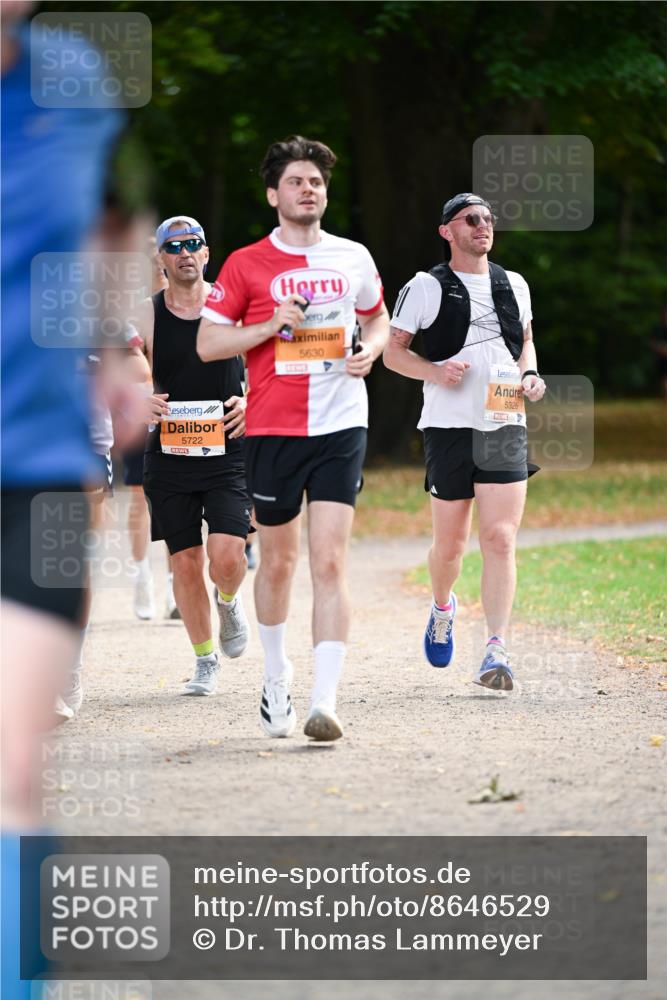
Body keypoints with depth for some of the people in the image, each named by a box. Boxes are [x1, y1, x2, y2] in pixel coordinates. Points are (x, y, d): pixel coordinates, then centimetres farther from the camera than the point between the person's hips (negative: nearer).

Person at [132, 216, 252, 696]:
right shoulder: (144, 317, 1)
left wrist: (251, 401, -9)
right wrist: (140, 402, -13)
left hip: (227, 453, -1)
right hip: (169, 455, 1)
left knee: (227, 556, -15)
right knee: (186, 562, 3)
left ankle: (229, 601, 21)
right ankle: (205, 661, 20)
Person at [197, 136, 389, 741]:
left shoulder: (353, 259, 8)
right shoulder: (246, 265, 1)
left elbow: (379, 319, 24)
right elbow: (207, 343, 1)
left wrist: (370, 350, 2)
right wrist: (271, 324, -13)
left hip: (341, 425, 0)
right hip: (272, 429, 0)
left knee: (330, 563, -11)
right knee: (278, 561, 10)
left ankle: (324, 702, -17)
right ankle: (276, 676, 34)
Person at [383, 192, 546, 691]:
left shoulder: (514, 285, 12)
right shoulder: (426, 288, 1)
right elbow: (392, 350, 3)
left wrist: (529, 375, 5)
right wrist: (435, 371, -14)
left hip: (505, 425, 2)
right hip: (449, 426, -2)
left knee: (500, 538, -11)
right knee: (450, 542, 5)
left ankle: (497, 650, -15)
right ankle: (442, 608, 38)